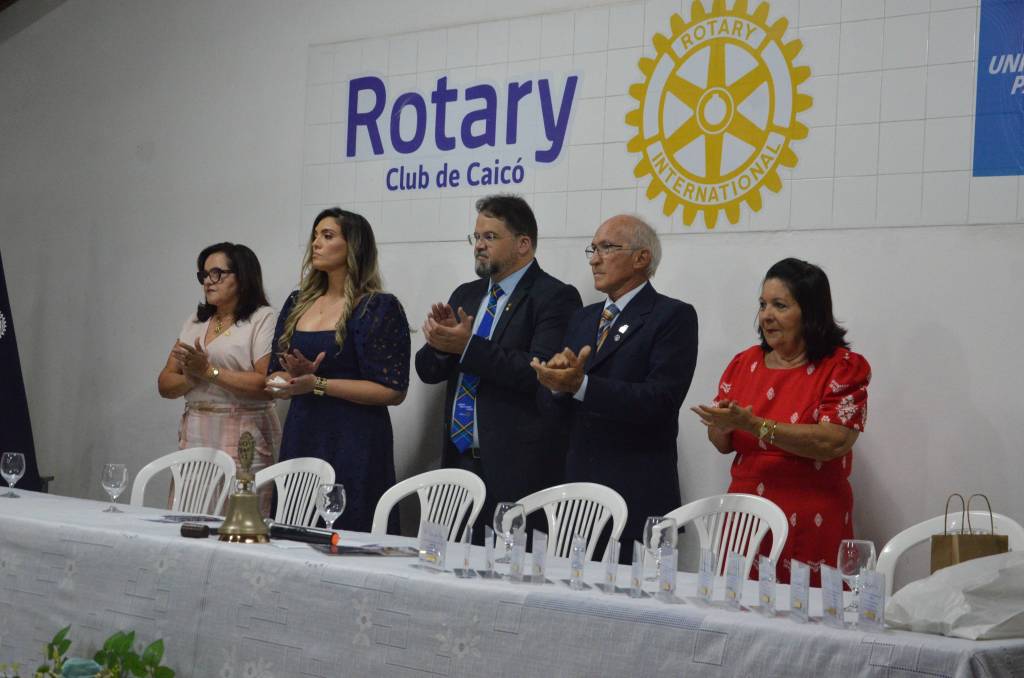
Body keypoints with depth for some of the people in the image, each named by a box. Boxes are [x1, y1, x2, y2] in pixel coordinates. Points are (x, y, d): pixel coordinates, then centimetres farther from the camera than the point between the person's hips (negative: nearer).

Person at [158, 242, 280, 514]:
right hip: (194, 437, 6)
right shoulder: (196, 321, 18)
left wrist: (209, 371, -13)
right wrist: (192, 377, -9)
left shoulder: (263, 319, -2)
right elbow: (165, 384, 13)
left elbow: (267, 384, -14)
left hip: (242, 440, -6)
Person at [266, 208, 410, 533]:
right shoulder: (298, 304, 13)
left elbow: (393, 391, -11)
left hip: (353, 443, -5)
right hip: (300, 437, 6)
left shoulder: (379, 308, -5)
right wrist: (297, 377, -7)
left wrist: (318, 384, -16)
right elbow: (274, 376, 17)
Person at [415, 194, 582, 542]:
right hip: (460, 459, 7)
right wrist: (441, 341, -7)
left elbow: (540, 371, -20)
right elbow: (428, 370, 15)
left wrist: (468, 347, -18)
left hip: (517, 472, -6)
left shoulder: (555, 298, -6)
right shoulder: (466, 295, 17)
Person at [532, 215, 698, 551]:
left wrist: (581, 384, -23)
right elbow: (552, 403, 13)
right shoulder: (583, 319, 17)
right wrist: (558, 380, -10)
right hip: (577, 491, 6)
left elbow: (661, 400, -16)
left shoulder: (673, 317, -4)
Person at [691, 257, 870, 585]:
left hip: (809, 528, -4)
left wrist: (752, 424, -21)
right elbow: (723, 445, 14)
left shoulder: (842, 367, -4)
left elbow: (834, 442, -17)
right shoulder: (745, 363, 10)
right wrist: (721, 426, -10)